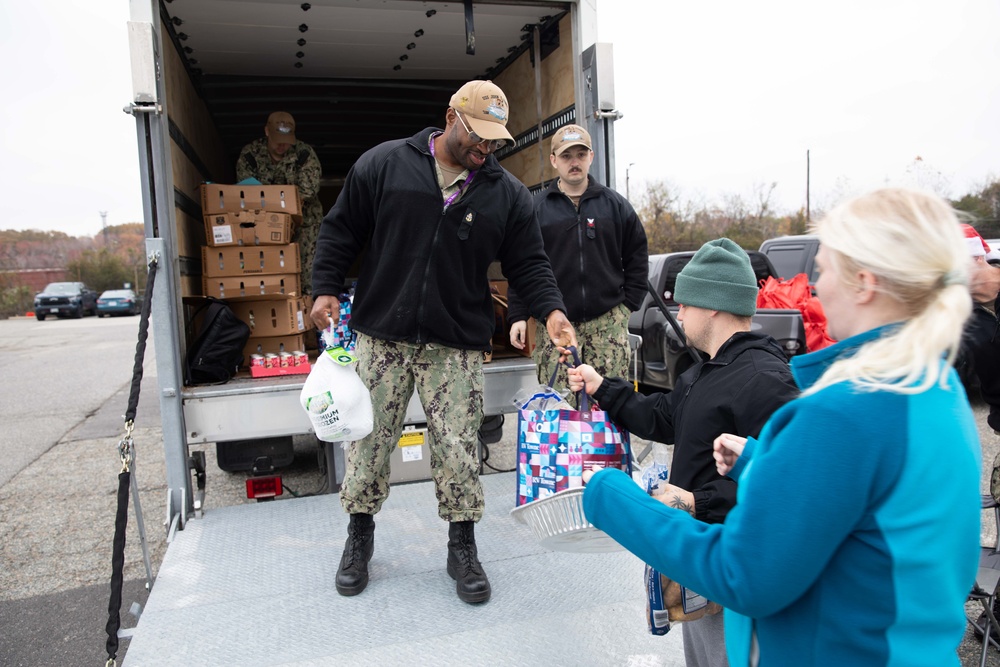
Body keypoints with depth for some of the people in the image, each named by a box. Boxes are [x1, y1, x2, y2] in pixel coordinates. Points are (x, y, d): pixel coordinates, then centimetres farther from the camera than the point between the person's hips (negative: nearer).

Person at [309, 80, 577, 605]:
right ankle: (359, 535, 31)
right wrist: (327, 288, -3)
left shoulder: (507, 193, 4)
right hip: (382, 336, 0)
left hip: (457, 345, 0)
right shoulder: (383, 164, 1)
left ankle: (462, 547, 23)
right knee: (369, 438, 8)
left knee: (457, 449, 1)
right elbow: (341, 228, 7)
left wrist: (550, 309, -12)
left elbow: (528, 262, 5)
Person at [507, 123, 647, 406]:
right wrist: (518, 316, -1)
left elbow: (637, 258, 14)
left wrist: (628, 304, 6)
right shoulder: (536, 208, 6)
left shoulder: (616, 205, 10)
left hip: (608, 321, 1)